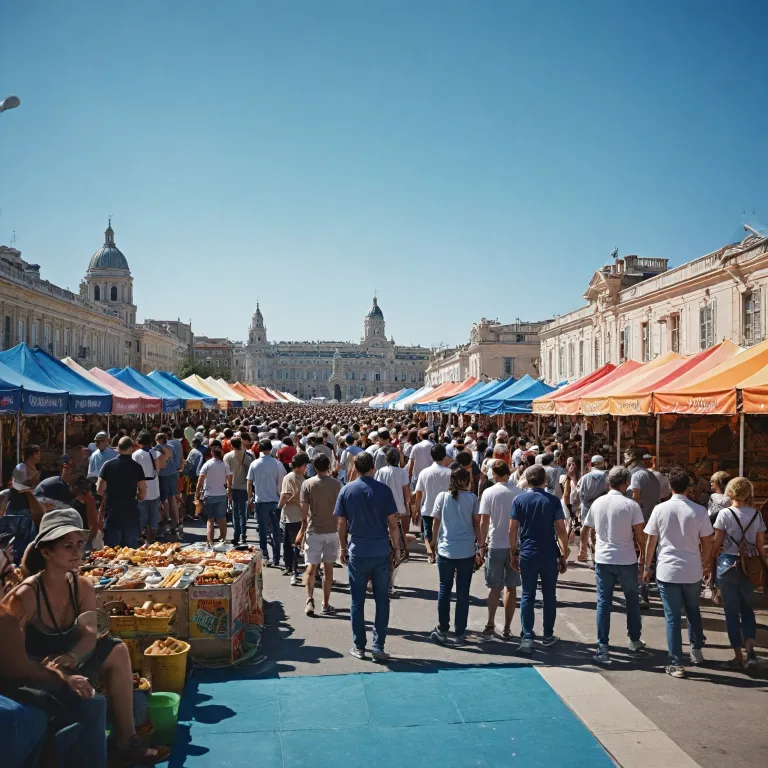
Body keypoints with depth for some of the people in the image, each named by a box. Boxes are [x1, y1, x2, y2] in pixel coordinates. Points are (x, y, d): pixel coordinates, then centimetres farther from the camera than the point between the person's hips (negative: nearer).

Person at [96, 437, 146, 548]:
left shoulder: (108, 465, -4)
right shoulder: (136, 467, -5)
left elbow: (99, 490, -5)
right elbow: (143, 492, -7)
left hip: (112, 514, 0)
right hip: (131, 514, 0)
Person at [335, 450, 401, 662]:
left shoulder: (346, 490, -1)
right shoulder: (383, 490, -5)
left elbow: (341, 524, 1)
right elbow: (393, 523, -5)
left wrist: (343, 549, 12)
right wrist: (396, 547, 6)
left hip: (357, 551, 1)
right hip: (381, 551, -1)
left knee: (357, 600, 11)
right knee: (382, 600, 8)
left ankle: (359, 646, 16)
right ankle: (378, 647, 9)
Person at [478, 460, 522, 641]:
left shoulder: (489, 493, -8)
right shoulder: (519, 493, -2)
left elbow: (484, 522, -9)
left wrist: (482, 544, 1)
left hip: (495, 545, -1)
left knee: (495, 588, 9)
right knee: (511, 588, 9)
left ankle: (490, 625, 3)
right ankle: (507, 629, 14)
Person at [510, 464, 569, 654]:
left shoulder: (519, 500, -2)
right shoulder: (553, 500, -3)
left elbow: (512, 530, -3)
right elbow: (561, 530, -6)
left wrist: (514, 553, 6)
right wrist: (564, 555, 3)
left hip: (527, 555, 0)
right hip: (549, 556, 0)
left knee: (527, 596, 6)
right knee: (549, 595, 14)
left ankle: (527, 638, -1)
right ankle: (548, 636, 23)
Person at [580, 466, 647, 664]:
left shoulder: (597, 503, 2)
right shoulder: (631, 505, -9)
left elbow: (585, 530, 11)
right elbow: (639, 534, -9)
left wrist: (583, 547, 27)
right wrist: (643, 554, 6)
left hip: (603, 559, 2)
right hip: (626, 560, -2)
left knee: (603, 602, 5)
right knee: (632, 600, 18)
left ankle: (603, 647, 2)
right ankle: (635, 640, 31)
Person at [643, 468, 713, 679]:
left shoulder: (660, 509, -8)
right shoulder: (699, 511, -6)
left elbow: (651, 542, -3)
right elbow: (706, 543, 0)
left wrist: (646, 567, 9)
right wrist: (705, 563, 18)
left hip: (667, 571, -2)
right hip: (692, 571, 2)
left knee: (672, 617, 5)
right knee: (693, 610, 26)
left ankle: (676, 664, 6)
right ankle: (697, 650, 38)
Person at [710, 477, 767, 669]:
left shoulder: (724, 513, -10)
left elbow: (717, 544, -7)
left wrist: (713, 565, 4)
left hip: (728, 564, -3)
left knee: (731, 611, 7)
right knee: (748, 609, 17)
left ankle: (738, 656, 11)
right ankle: (750, 648, -2)